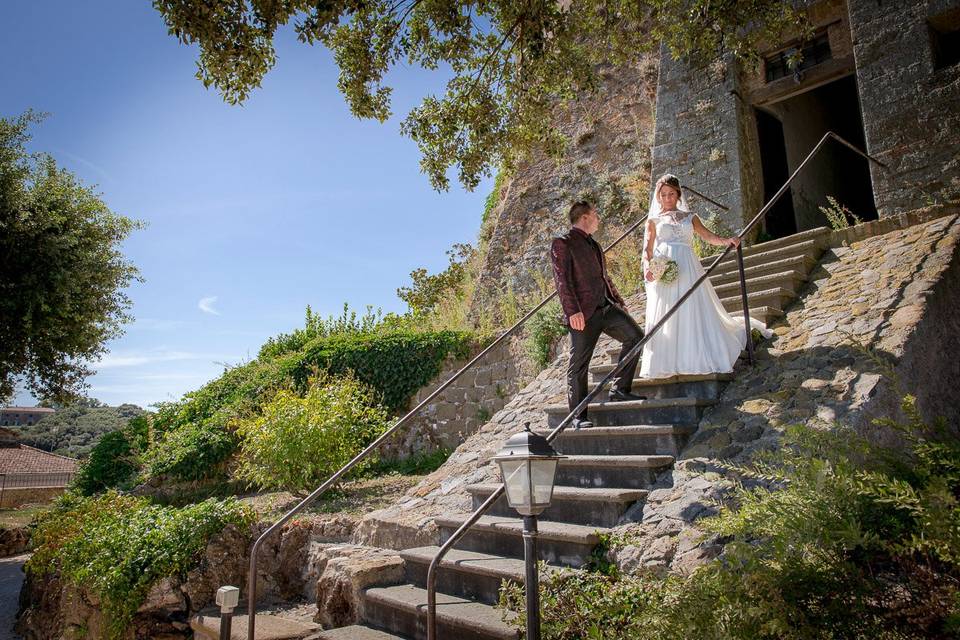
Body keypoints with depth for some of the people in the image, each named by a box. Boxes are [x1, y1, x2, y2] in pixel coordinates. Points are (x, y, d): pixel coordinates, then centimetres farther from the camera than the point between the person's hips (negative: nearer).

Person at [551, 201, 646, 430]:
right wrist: (572, 311, -20)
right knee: (578, 365, -2)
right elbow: (562, 280, -13)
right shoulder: (562, 243, -3)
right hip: (583, 314, -8)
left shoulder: (593, 244, 22)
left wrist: (619, 301, 21)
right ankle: (578, 416, 7)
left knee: (635, 335, -6)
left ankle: (619, 389, 4)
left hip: (606, 307, 8)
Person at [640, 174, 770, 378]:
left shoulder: (689, 217, 17)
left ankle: (699, 357, 7)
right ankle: (667, 363, -1)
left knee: (694, 312, -1)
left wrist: (726, 241, -14)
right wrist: (647, 268, -13)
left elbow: (708, 236, 6)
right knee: (666, 317, -4)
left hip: (688, 269, 2)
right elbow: (647, 248, 5)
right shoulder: (654, 219, 12)